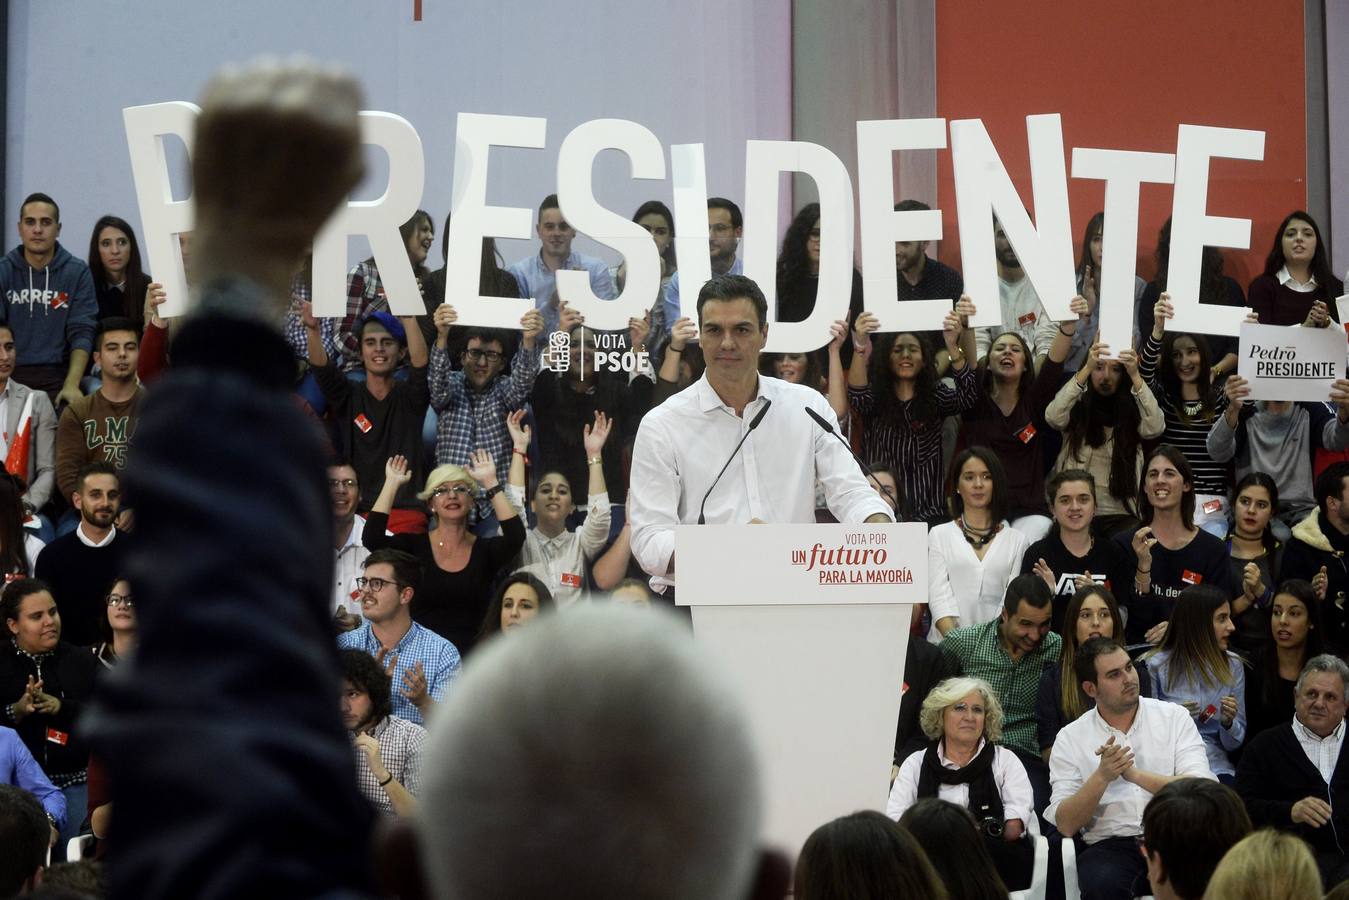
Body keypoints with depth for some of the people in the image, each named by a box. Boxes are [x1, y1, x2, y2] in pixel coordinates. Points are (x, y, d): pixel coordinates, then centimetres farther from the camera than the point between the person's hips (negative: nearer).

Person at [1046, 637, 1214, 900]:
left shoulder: (1174, 716, 9)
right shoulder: (1070, 738, 8)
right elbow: (1066, 825, 0)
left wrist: (1134, 775, -13)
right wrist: (1102, 777, -14)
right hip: (1109, 845, 0)